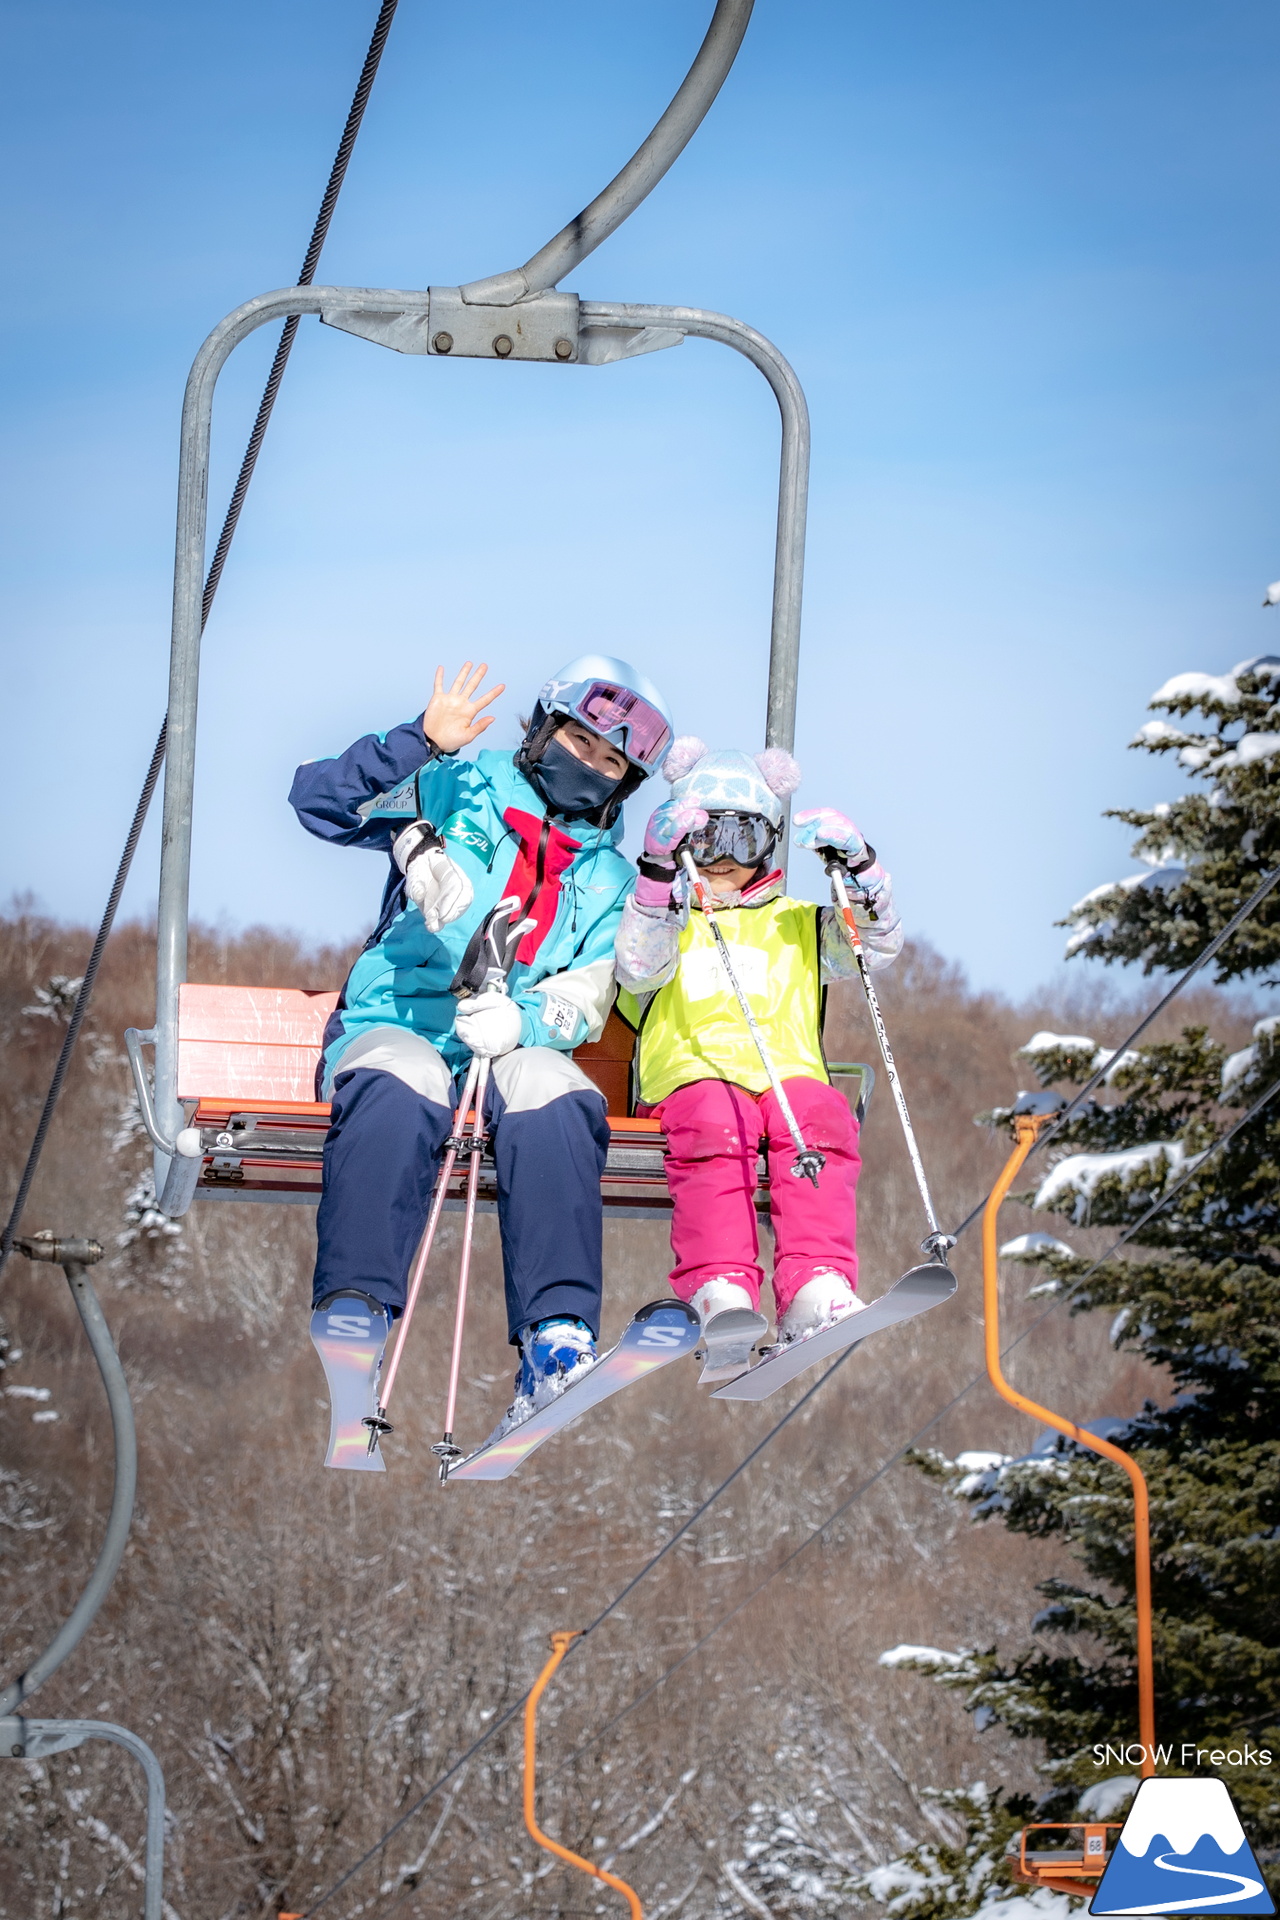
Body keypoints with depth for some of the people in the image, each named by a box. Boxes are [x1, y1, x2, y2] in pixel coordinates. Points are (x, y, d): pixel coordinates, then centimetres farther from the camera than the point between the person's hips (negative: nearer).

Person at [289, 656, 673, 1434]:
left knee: (555, 1103, -34)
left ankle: (557, 1337, -45)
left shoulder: (610, 882, 18)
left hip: (512, 1049, 2)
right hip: (397, 1026, -2)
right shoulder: (462, 790, 12)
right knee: (399, 1095, -38)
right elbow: (321, 800, 0)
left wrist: (519, 1020, -19)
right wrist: (422, 742, -16)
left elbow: (581, 1009, 5)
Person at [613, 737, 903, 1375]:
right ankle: (720, 1291, -51)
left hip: (789, 1072, 2)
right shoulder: (662, 916, 26)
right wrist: (659, 869, -9)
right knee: (715, 1129, -37)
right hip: (695, 1071, -2)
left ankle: (817, 1293, -47)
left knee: (821, 1119, -34)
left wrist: (857, 867, -1)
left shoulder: (799, 925, 32)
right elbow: (639, 969, 2)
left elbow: (877, 945, 15)